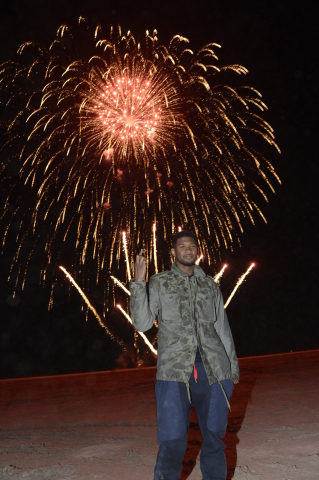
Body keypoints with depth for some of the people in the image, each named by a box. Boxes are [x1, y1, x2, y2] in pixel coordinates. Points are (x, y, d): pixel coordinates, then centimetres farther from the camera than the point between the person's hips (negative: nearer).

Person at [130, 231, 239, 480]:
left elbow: (223, 328, 18)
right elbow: (142, 324, -3)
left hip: (214, 371, 3)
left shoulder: (210, 285, 14)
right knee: (173, 442, -3)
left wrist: (233, 367, 16)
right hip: (174, 373, -2)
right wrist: (138, 282, -13)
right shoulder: (159, 283, 7)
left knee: (214, 438, 11)